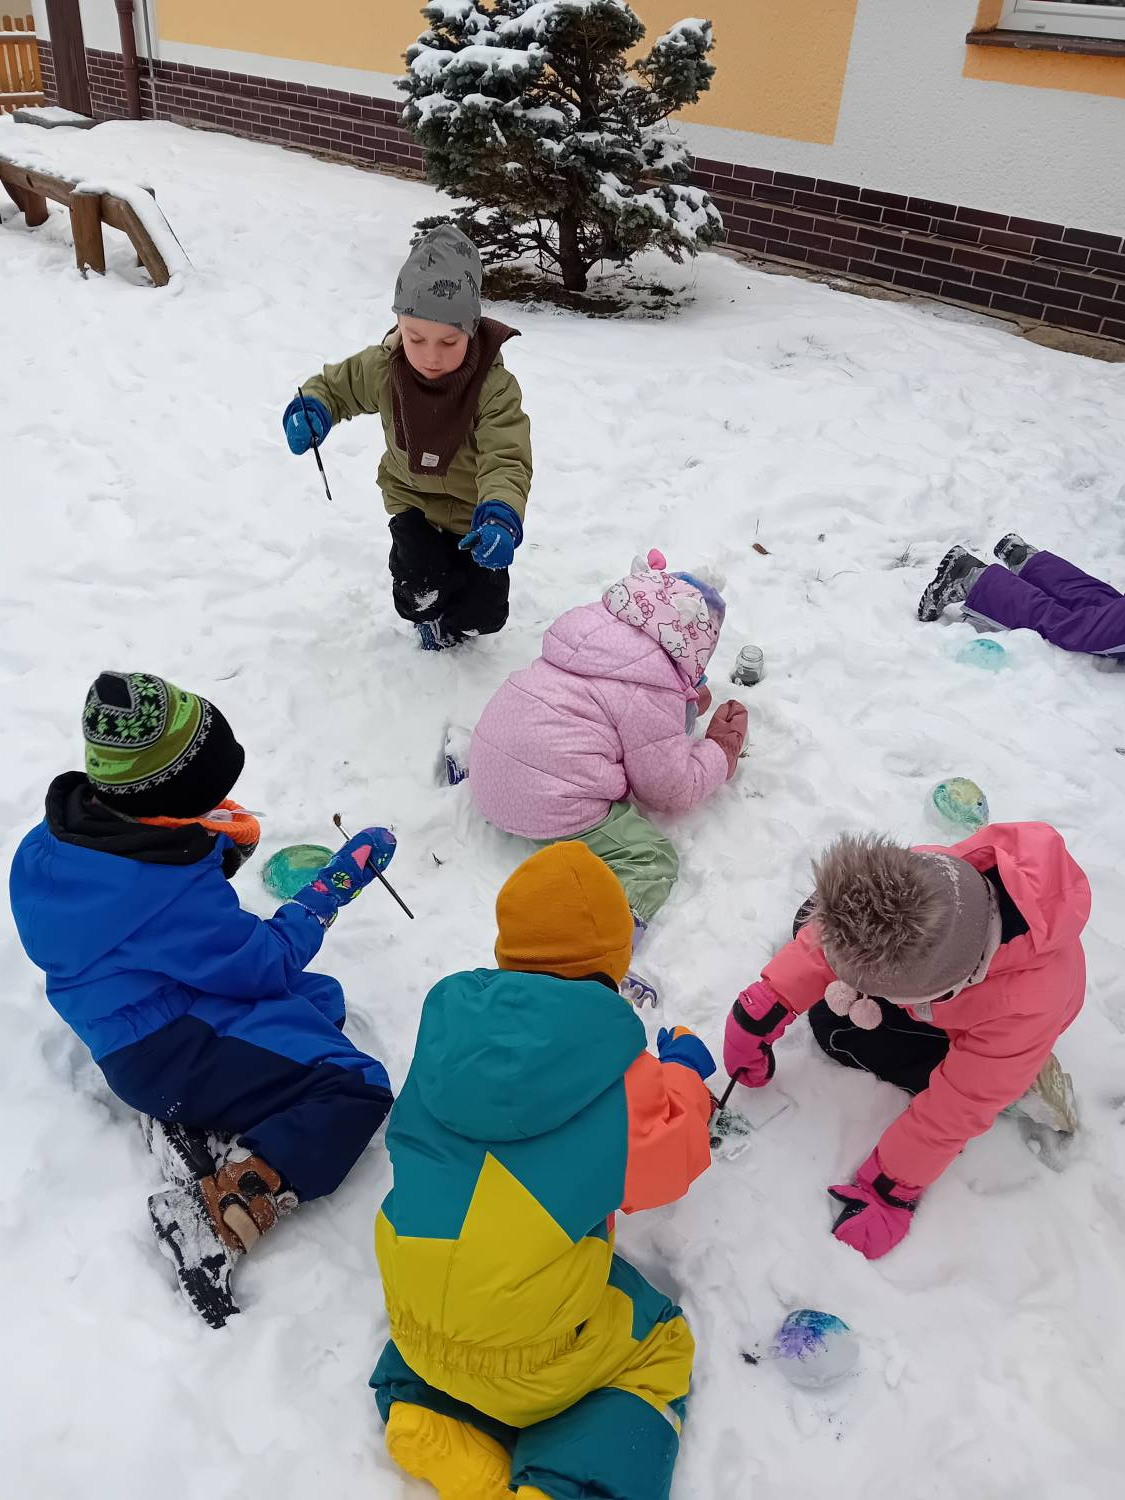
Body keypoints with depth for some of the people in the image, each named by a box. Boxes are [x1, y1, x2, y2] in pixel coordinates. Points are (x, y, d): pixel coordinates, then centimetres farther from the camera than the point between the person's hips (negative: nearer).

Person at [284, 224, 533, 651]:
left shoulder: (495, 387, -31)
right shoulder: (382, 370, -19)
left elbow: (506, 461, -40)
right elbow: (335, 386, 0)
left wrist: (500, 517, -60)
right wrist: (311, 409, -25)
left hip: (473, 507, -1)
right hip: (413, 497, 2)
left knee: (485, 614, -1)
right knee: (422, 585, -18)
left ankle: (452, 624, 39)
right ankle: (428, 615, 22)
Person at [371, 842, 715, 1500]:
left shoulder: (452, 1022, -6)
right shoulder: (618, 1077, -19)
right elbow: (666, 1162, -3)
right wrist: (684, 1079, 15)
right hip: (532, 1356, -5)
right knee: (662, 1347, 20)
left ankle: (429, 1420, 12)